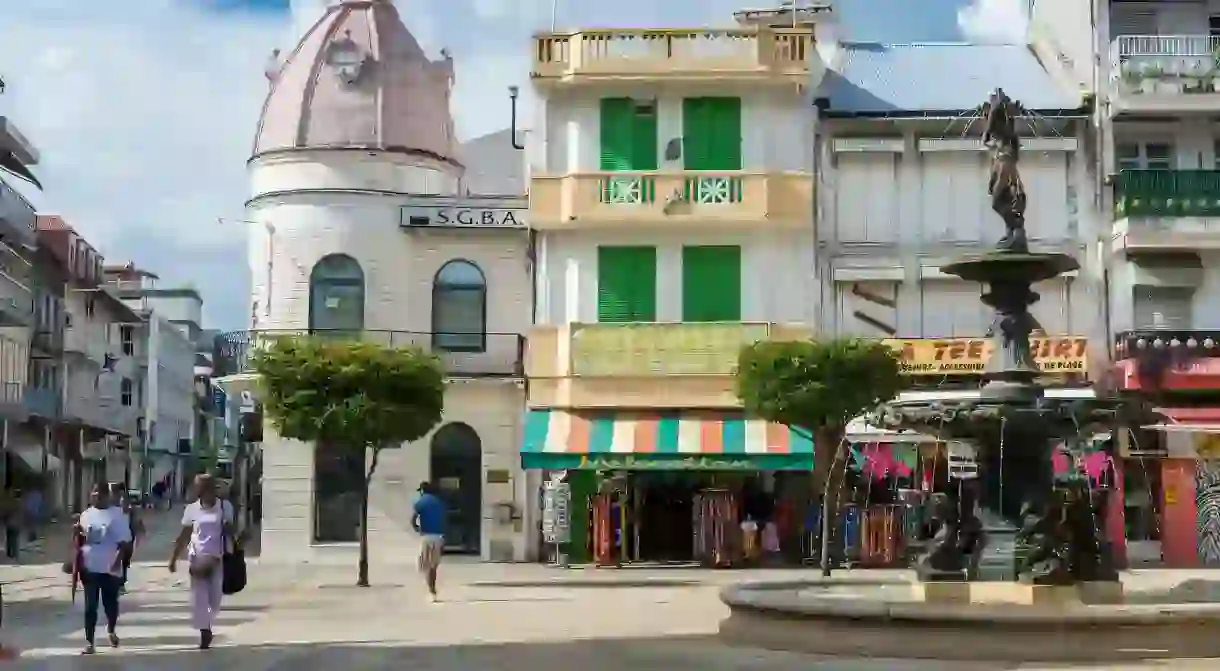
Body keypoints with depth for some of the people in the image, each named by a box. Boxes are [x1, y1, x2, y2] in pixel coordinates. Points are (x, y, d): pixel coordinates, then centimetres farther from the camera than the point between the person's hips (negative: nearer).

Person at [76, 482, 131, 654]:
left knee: (110, 603, 10)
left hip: (110, 568, -3)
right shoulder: (86, 515, 9)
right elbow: (79, 542, 13)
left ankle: (111, 631, 37)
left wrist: (118, 560, -19)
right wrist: (77, 533, -9)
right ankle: (89, 642, 1)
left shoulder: (117, 514, -4)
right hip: (90, 567, 3)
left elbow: (124, 541, -8)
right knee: (90, 606, 0)